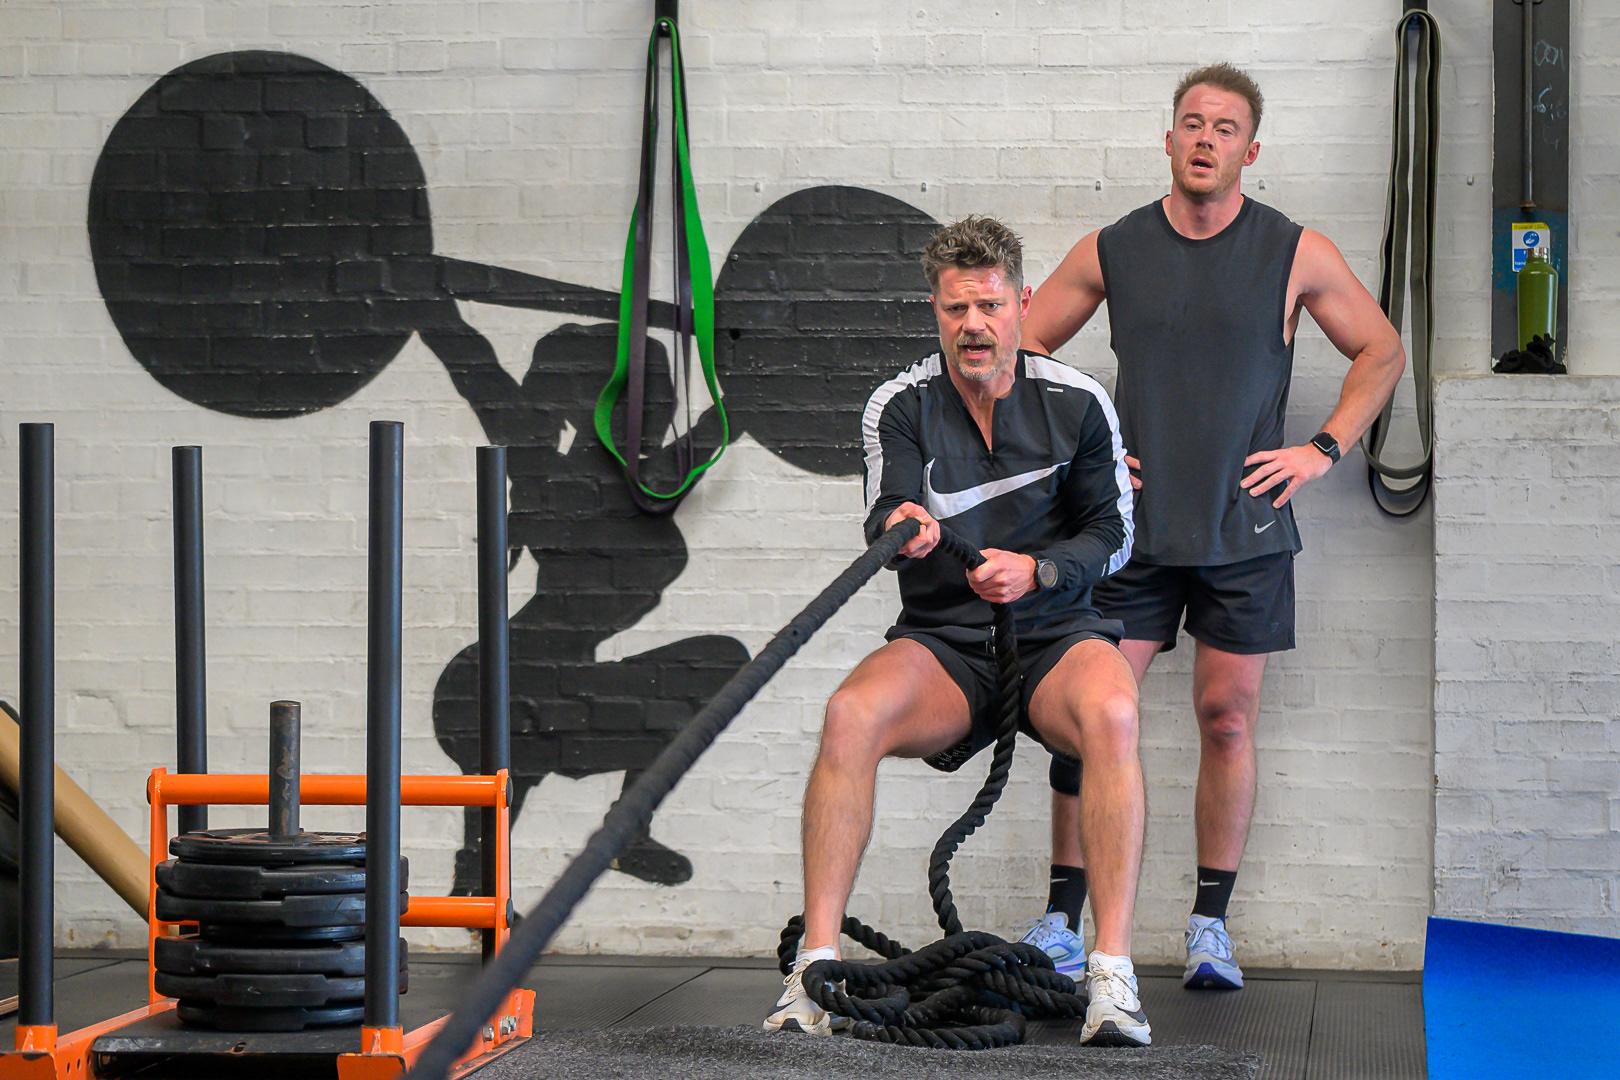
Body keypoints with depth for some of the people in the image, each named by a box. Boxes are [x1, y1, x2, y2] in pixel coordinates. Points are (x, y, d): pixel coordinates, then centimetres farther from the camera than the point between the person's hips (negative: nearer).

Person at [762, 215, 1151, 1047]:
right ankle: (816, 964, -28)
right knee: (851, 714, -31)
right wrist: (898, 528, -37)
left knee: (1111, 715, -35)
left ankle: (1112, 975, -34)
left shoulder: (1077, 402, 2)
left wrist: (1035, 569, -17)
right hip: (942, 643, 1)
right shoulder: (899, 407, 2)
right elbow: (886, 514, -11)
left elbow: (1112, 533, 2)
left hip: (1054, 635, -1)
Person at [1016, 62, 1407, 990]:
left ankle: (1211, 925, 12)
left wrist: (1324, 450, 1)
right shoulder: (1111, 251, 3)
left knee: (1228, 719, 2)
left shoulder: (1297, 254, 0)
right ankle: (1062, 921, 3)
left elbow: (1383, 353, 11)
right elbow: (1024, 347, 15)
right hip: (1132, 527, 1)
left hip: (1245, 530, -1)